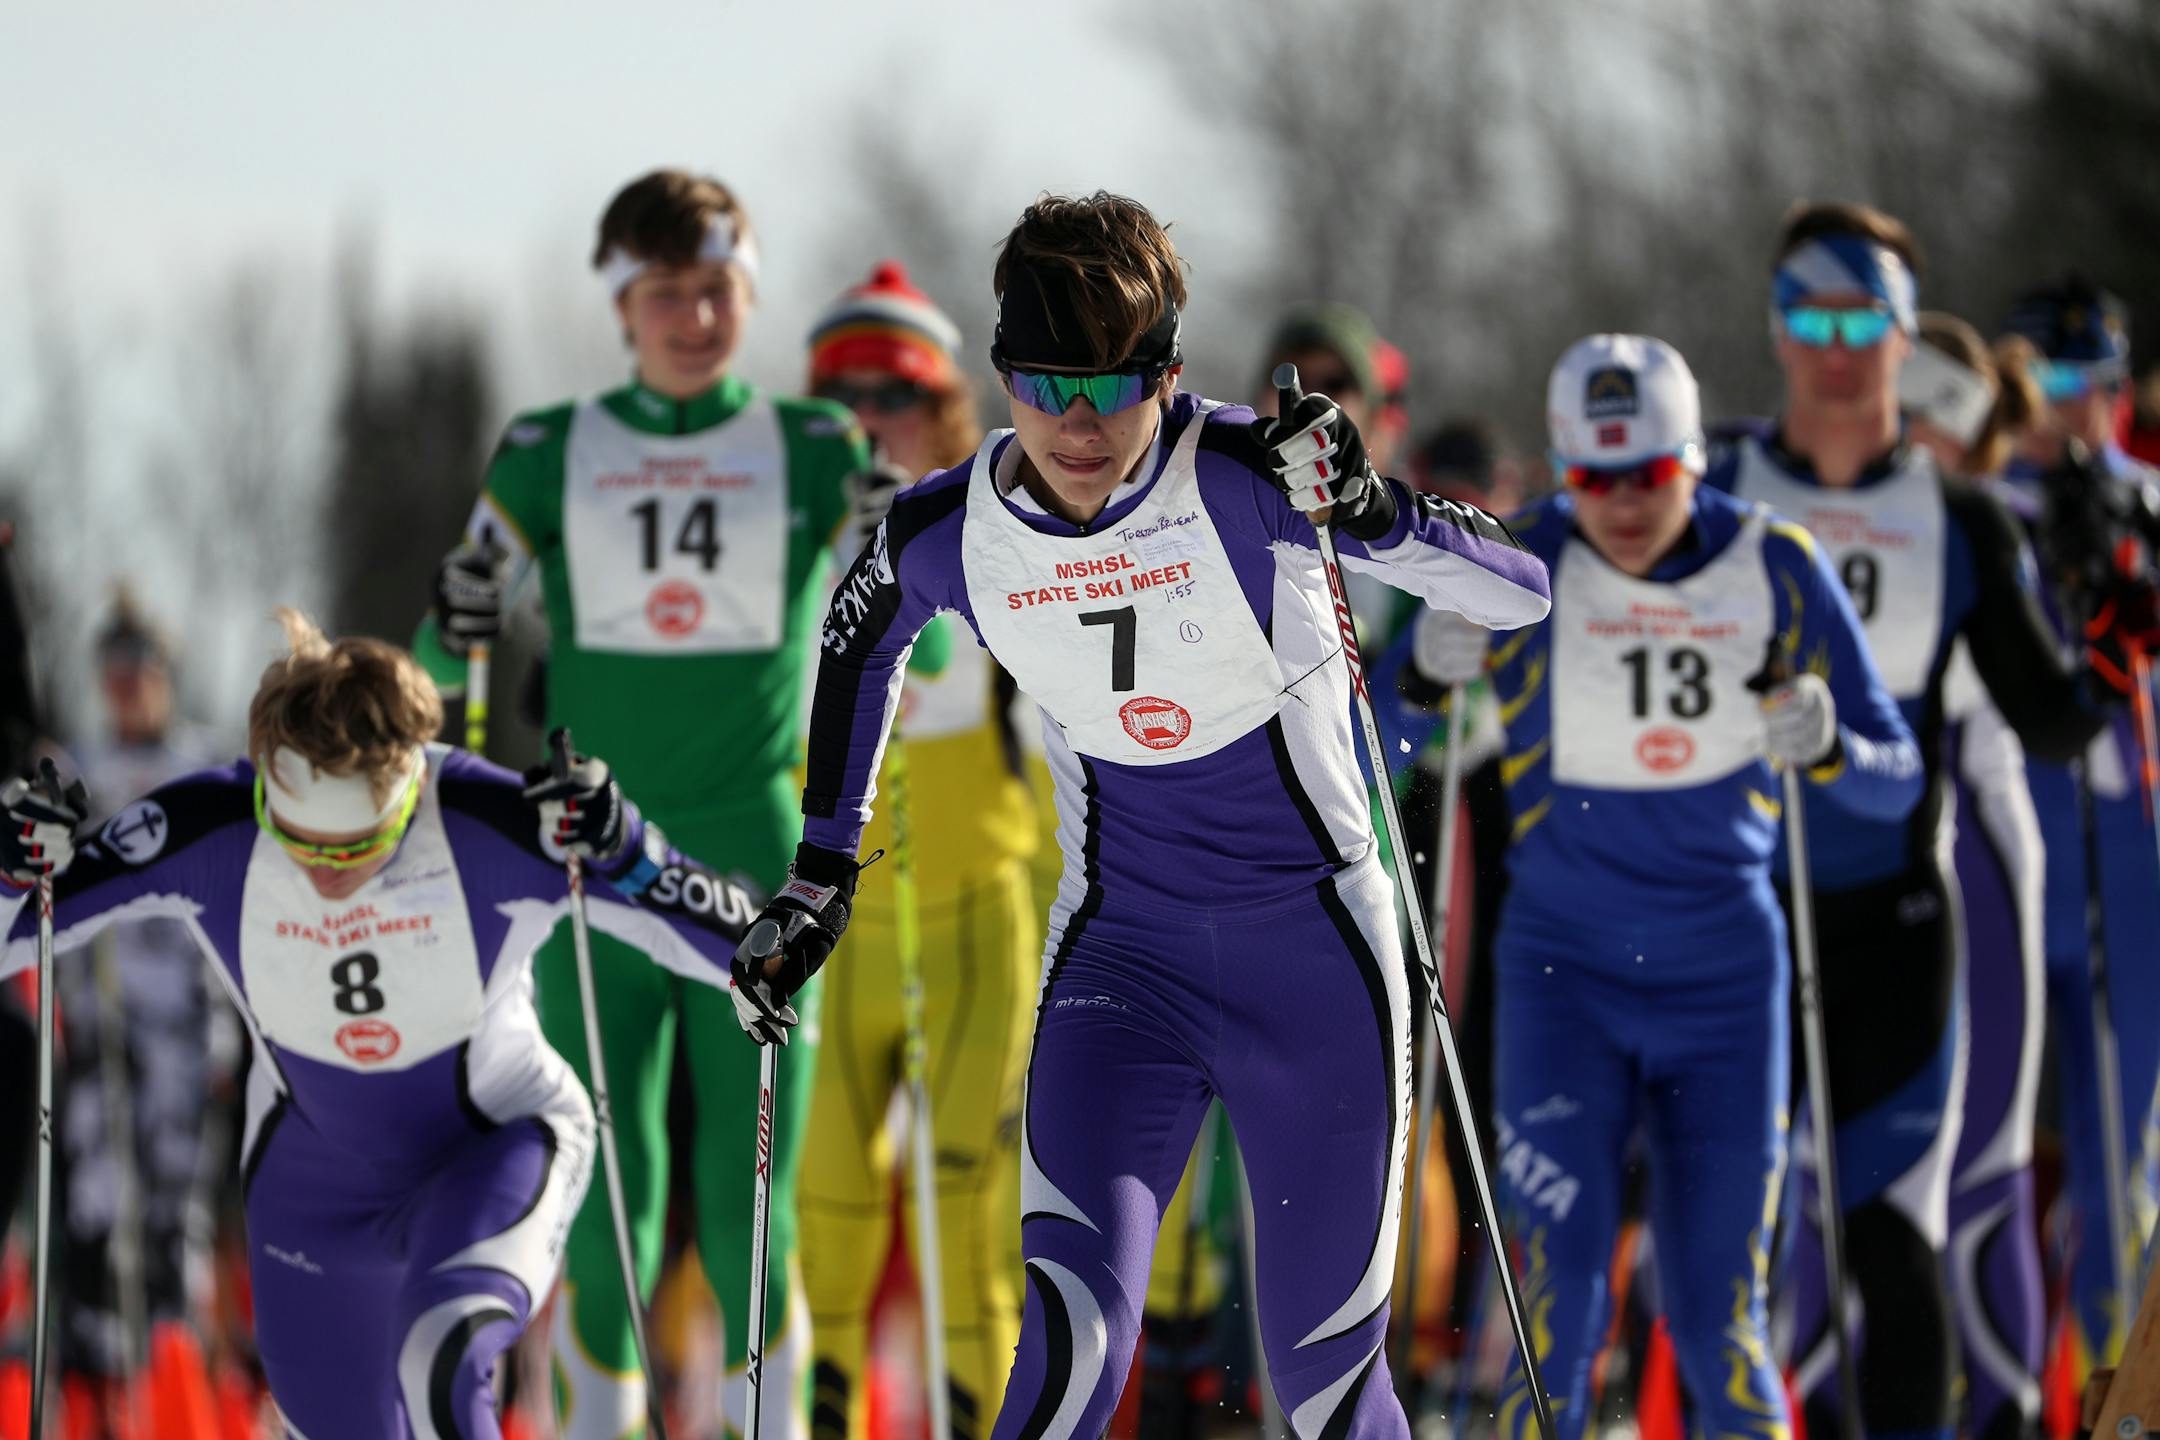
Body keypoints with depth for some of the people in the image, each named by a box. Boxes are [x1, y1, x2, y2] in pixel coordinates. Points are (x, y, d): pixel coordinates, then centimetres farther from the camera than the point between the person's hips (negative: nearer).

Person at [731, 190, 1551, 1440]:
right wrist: (820, 880, 18)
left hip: (1314, 960, -1)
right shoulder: (948, 535, -7)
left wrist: (1375, 514, -35)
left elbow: (1524, 591, -16)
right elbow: (861, 636, 19)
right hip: (1119, 957, 2)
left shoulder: (1245, 475, -17)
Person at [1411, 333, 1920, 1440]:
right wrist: (1431, 674, -29)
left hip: (1724, 982, 1)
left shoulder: (1775, 567, -6)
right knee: (1559, 1309, -14)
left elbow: (1894, 784, -2)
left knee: (1718, 1327, 2)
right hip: (1563, 975, -1)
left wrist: (1824, 749, -24)